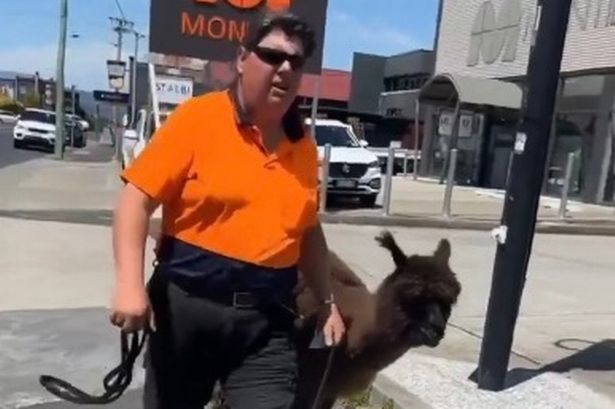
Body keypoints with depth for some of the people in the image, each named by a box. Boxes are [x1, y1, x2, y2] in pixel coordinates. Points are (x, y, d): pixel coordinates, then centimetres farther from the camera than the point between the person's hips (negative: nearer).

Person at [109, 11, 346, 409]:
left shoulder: (304, 144, 6)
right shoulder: (198, 117, -8)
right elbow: (137, 198, -10)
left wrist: (328, 302, 13)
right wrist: (130, 283, -21)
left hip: (267, 319, 3)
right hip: (186, 304, -2)